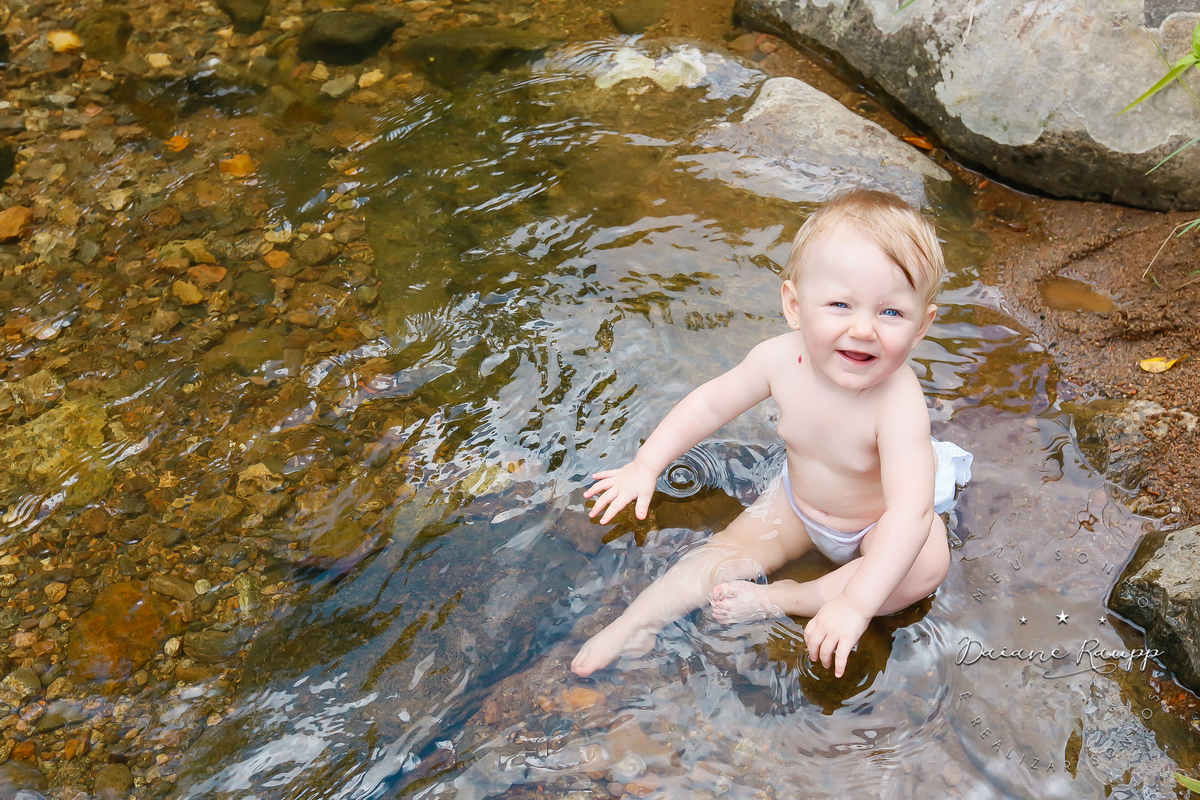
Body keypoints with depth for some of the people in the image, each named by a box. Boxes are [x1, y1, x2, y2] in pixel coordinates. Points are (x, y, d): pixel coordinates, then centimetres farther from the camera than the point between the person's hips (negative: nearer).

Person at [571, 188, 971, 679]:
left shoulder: (898, 403, -41)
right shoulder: (781, 360, -26)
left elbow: (909, 514, -46)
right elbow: (711, 403, -8)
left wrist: (855, 605, -54)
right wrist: (646, 466, -9)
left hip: (880, 522, -4)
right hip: (798, 502, 4)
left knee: (927, 565, -29)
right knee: (731, 549, -6)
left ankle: (778, 600, -22)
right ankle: (635, 625, 6)